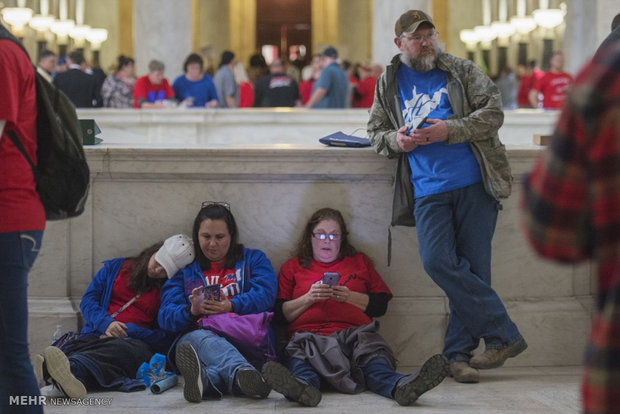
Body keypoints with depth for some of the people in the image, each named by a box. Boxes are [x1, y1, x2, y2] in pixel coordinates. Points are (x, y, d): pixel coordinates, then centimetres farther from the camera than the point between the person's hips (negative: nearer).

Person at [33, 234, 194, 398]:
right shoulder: (115, 267, 21)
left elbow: (166, 339, 4)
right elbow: (87, 300, 14)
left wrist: (129, 331, -9)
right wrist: (106, 323, -6)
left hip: (134, 342, -3)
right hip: (98, 335, 3)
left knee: (120, 349, -42)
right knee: (81, 345, -36)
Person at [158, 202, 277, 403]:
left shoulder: (253, 259, 24)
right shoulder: (184, 269, 26)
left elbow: (265, 294, 3)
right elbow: (166, 316, 12)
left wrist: (230, 306, -16)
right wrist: (191, 310, -11)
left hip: (245, 338, 0)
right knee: (203, 340, -40)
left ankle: (205, 376, -71)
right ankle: (244, 374, -71)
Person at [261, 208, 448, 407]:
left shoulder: (360, 262, 30)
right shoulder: (293, 267, 27)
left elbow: (380, 305, 19)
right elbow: (281, 313, 15)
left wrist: (349, 297, 2)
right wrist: (308, 298, -2)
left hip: (355, 331, 0)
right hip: (309, 334, 0)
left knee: (371, 352, -36)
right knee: (300, 356, -38)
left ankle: (400, 385, -67)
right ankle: (303, 386, -71)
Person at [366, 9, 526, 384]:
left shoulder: (463, 71, 8)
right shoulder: (389, 84, 16)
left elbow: (493, 113, 1)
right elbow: (376, 131, 21)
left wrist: (450, 130, -12)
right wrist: (395, 140, -2)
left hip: (474, 184, -2)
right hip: (428, 189, 2)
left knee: (472, 268, -3)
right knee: (438, 262, -16)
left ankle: (459, 353, 6)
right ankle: (504, 334, -8)